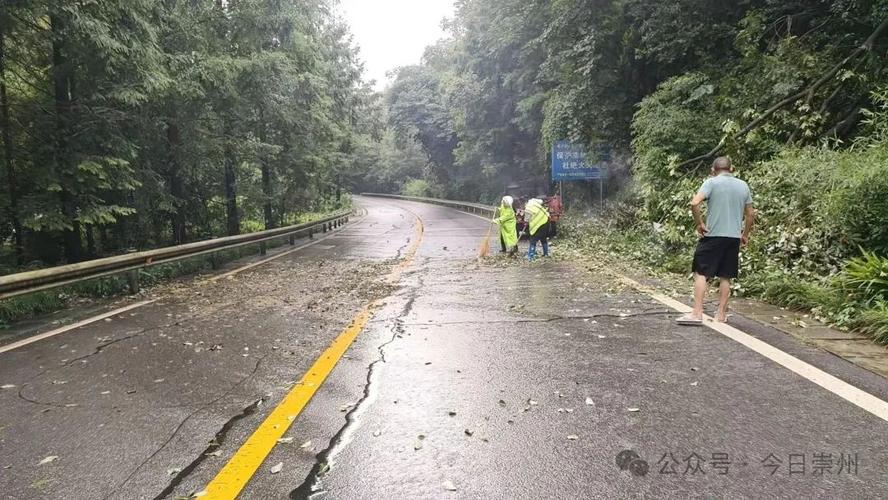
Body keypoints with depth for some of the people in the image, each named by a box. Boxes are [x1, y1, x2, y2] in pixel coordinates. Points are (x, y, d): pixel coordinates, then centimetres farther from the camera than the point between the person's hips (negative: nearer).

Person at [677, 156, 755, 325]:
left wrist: (699, 224, -7)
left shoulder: (711, 182, -3)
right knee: (725, 277, 10)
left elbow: (694, 203, -18)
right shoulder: (743, 185, 11)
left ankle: (697, 313, -8)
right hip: (734, 237, 5)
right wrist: (745, 234, 25)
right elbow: (750, 213, 15)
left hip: (713, 235, -4)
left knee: (701, 273, -1)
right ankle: (721, 314, 14)